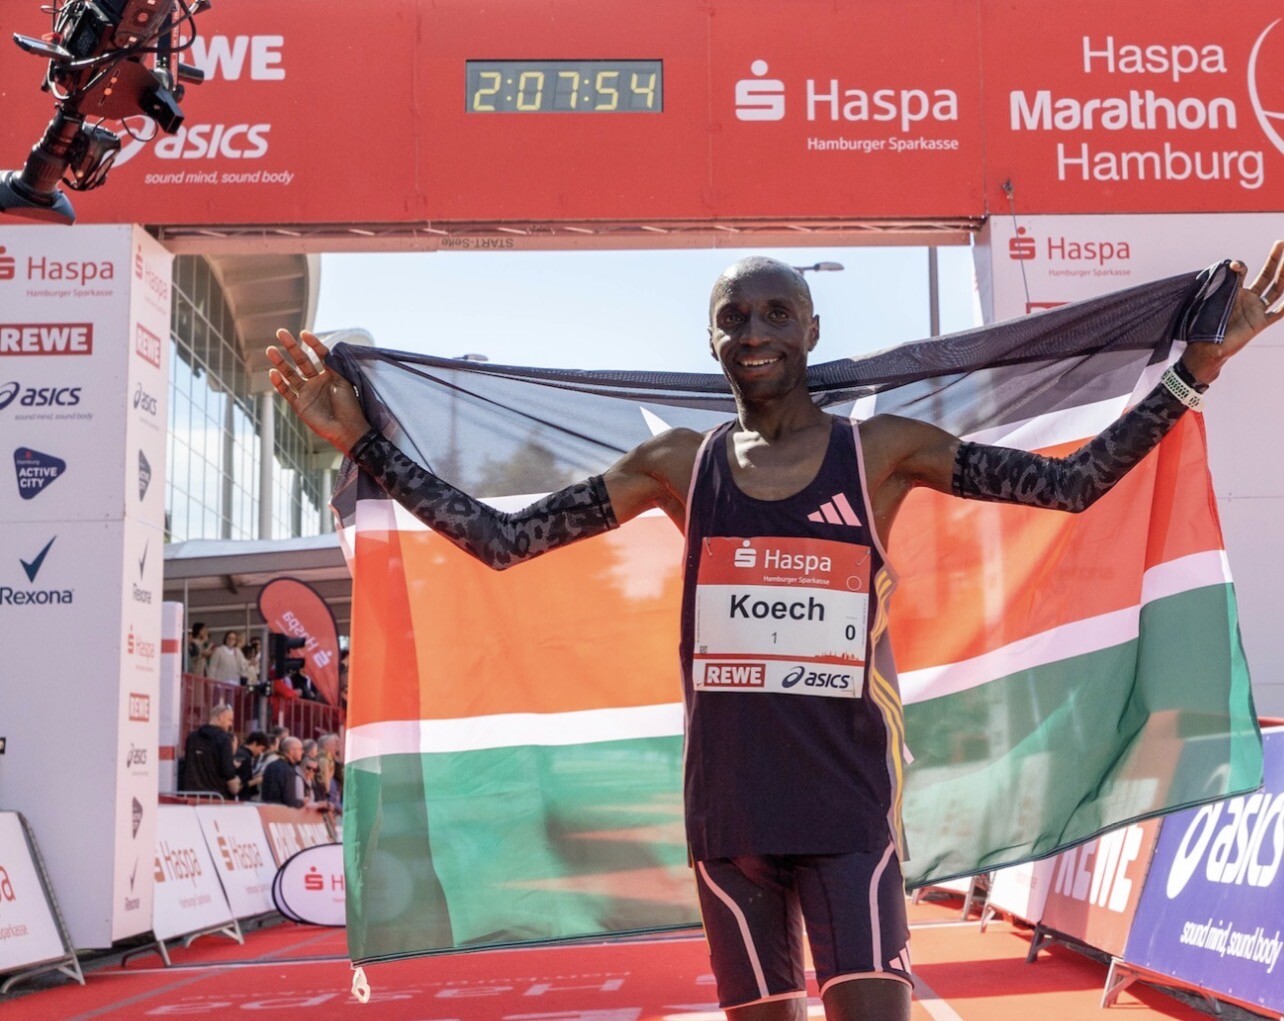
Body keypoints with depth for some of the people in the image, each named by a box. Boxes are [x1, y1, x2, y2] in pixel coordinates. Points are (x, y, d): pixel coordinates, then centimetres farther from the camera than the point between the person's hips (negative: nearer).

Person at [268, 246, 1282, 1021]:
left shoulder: (883, 449, 0)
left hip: (849, 807, -2)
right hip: (729, 812, 2)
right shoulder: (676, 464, 4)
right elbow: (502, 540, 3)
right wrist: (362, 440, -1)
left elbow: (1072, 480, -2)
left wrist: (1196, 366, -9)